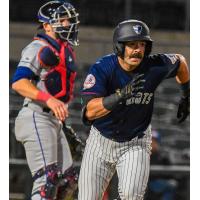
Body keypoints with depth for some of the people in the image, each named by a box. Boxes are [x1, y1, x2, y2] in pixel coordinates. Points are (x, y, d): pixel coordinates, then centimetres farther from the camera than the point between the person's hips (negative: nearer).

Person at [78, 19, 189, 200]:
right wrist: (121, 95, -47)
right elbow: (90, 111, -34)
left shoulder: (155, 66, -16)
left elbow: (180, 62, 9)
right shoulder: (102, 68, -22)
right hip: (102, 140, 0)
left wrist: (186, 97, 17)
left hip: (135, 144, 0)